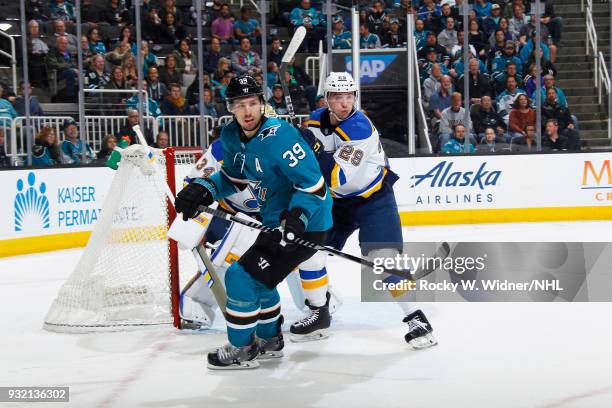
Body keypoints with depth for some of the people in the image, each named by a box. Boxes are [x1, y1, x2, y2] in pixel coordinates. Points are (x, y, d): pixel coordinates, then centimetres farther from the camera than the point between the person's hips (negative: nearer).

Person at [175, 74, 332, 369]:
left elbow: (314, 184, -25)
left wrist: (296, 220, -35)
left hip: (305, 225, -10)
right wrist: (203, 189, -2)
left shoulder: (278, 137, -26)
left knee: (243, 276, -9)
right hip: (278, 221, 10)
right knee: (256, 276, 23)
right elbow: (233, 178, 15)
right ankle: (269, 340, 40)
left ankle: (241, 350, 6)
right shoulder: (232, 137, 1)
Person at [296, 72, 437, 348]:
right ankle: (318, 315, 18)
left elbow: (339, 177, -33)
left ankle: (416, 319, -14)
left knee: (384, 257, -21)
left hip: (374, 197, -7)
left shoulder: (360, 127, -27)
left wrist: (315, 151, -41)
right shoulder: (317, 120, -5)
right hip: (338, 201, 7)